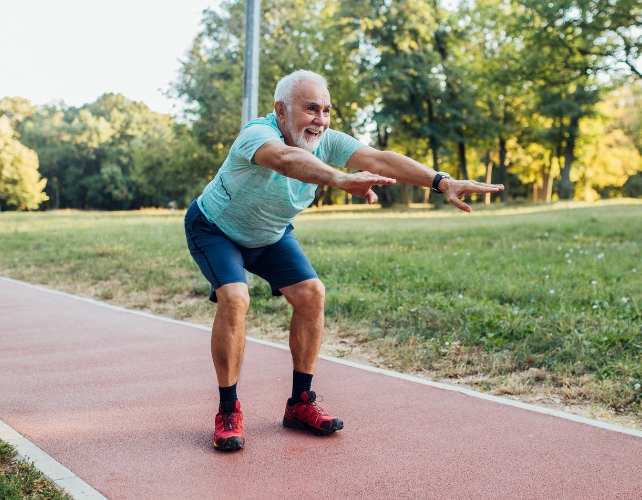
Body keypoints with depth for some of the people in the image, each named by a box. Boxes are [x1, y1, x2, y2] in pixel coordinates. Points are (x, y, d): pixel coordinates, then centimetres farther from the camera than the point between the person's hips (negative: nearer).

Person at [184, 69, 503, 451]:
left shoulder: (325, 140, -19)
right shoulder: (257, 135, -37)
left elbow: (379, 159, -33)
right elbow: (286, 160, -60)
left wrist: (443, 182, -46)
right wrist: (341, 179, -80)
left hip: (270, 235, 6)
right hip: (215, 229, -6)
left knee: (311, 293, -8)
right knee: (234, 298, -27)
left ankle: (300, 404, 5)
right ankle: (228, 412, -11)